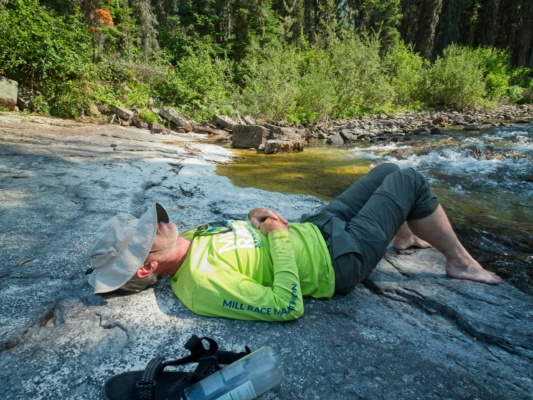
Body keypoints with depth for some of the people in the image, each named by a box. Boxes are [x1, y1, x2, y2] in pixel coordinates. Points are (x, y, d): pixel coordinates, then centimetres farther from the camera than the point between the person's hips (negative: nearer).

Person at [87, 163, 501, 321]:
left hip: (314, 228, 8)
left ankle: (406, 237, 44)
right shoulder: (204, 284, -30)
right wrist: (279, 235, -25)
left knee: (387, 170, 19)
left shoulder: (190, 240, -2)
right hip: (339, 258, -8)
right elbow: (289, 307, -32)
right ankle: (462, 262, 21)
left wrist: (255, 216, -6)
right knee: (411, 180, -2)